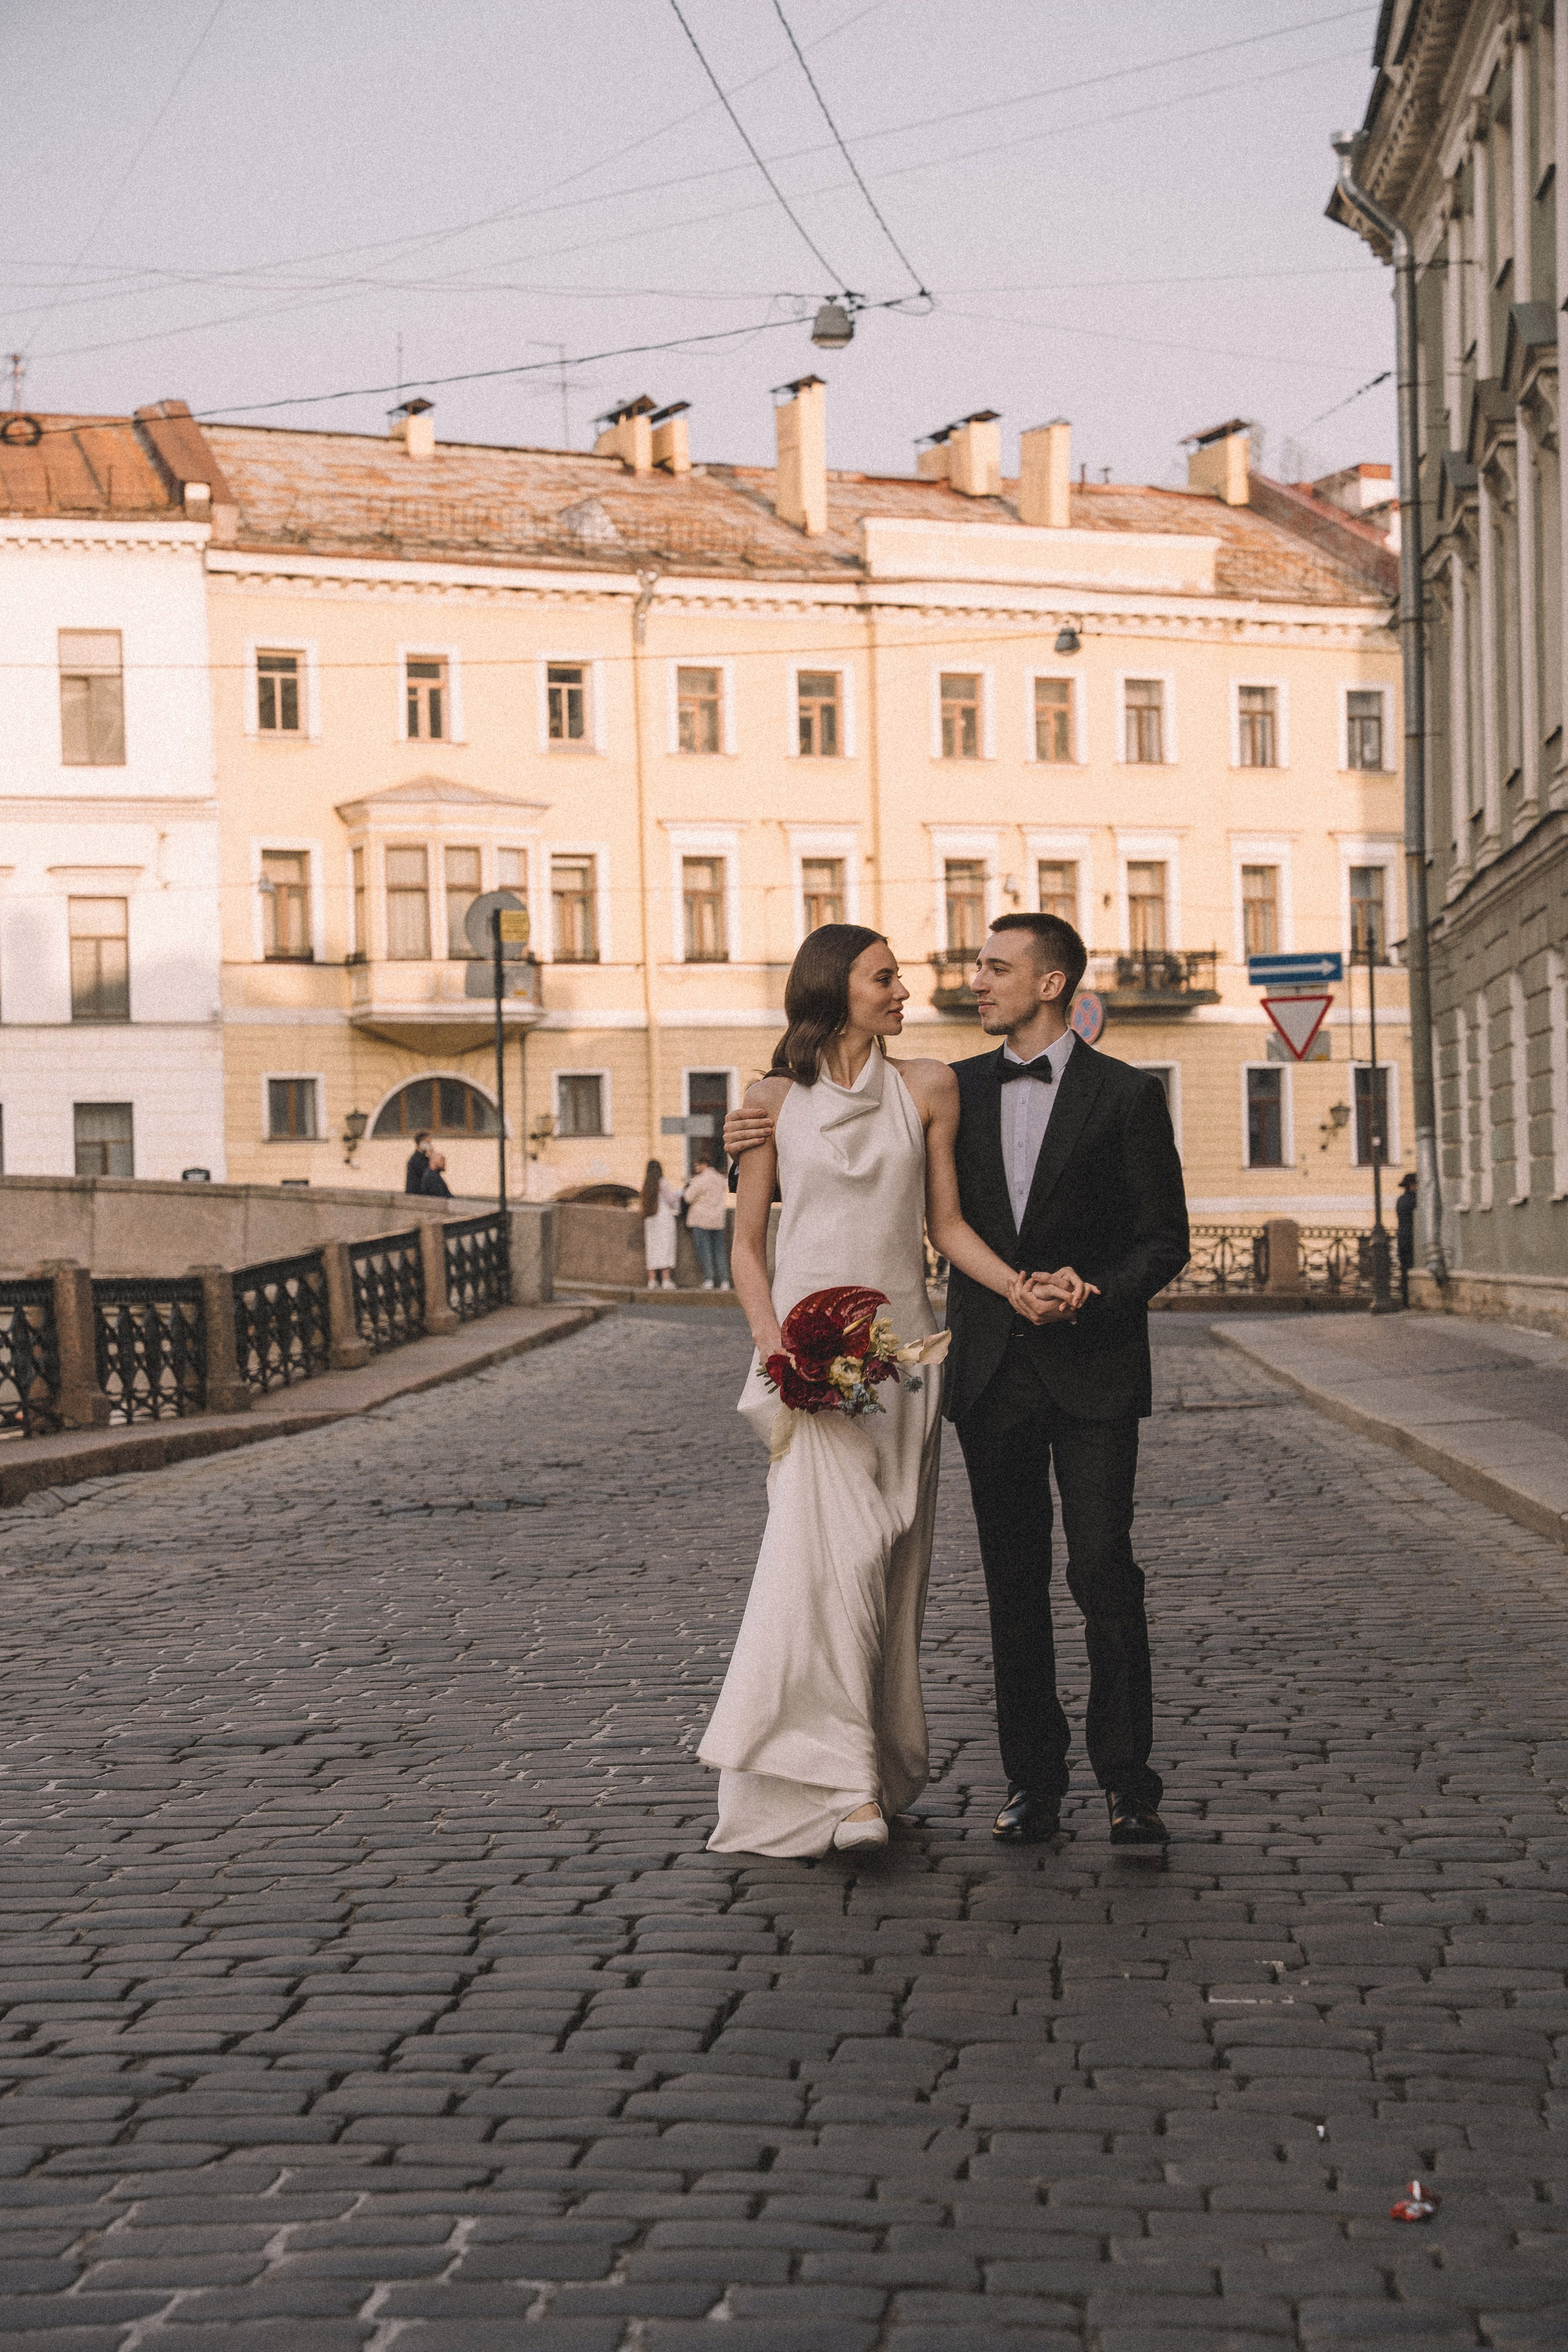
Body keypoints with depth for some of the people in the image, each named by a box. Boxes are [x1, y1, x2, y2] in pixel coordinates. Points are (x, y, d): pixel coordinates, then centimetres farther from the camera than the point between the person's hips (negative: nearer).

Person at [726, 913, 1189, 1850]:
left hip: (1091, 1369, -4)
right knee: (1015, 1583, 6)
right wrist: (768, 1154, 3)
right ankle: (1034, 1781, 14)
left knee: (1105, 1572, -8)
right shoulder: (958, 1091, 9)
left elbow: (1166, 1239, -1)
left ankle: (1130, 1784, 0)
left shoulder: (1127, 1095, -2)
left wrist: (1093, 1297, -18)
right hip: (991, 1375, 4)